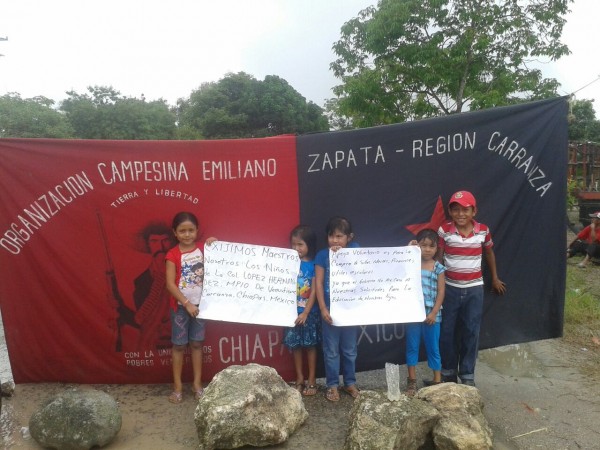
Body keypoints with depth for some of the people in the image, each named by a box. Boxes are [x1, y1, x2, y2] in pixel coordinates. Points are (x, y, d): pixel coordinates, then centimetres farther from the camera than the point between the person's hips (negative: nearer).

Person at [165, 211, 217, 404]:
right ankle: (177, 386, 20)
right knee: (179, 345, 7)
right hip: (180, 306, -2)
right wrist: (187, 304, -18)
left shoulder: (203, 249, 0)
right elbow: (170, 284, -14)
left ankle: (197, 383, 24)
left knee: (197, 343, 12)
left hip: (200, 304, 3)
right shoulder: (173, 255, -10)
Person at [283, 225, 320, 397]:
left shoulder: (313, 265, -7)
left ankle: (312, 380, 20)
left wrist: (305, 313, -13)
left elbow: (314, 292, -8)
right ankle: (299, 378, 25)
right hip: (292, 311, 3)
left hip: (309, 312, -3)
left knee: (310, 345, 7)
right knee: (295, 345, 10)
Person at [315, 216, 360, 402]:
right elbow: (319, 283, -5)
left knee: (350, 349, 15)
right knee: (331, 350, 9)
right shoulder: (322, 255, -4)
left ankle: (350, 382, 31)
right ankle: (332, 385, 24)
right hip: (330, 308, -1)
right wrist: (323, 308, -11)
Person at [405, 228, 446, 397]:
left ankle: (437, 380, 24)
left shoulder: (438, 268, -1)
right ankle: (412, 381, 23)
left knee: (433, 348, 10)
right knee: (412, 347, 10)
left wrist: (434, 313, -10)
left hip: (431, 314, -1)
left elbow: (441, 292, -3)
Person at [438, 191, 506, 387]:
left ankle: (467, 375, 20)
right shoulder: (444, 230, -10)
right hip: (450, 288, -1)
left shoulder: (483, 230, -3)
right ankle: (448, 372, 24)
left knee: (471, 332, 6)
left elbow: (489, 252, 14)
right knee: (447, 331, 7)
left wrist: (495, 278, 21)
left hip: (474, 289, 1)